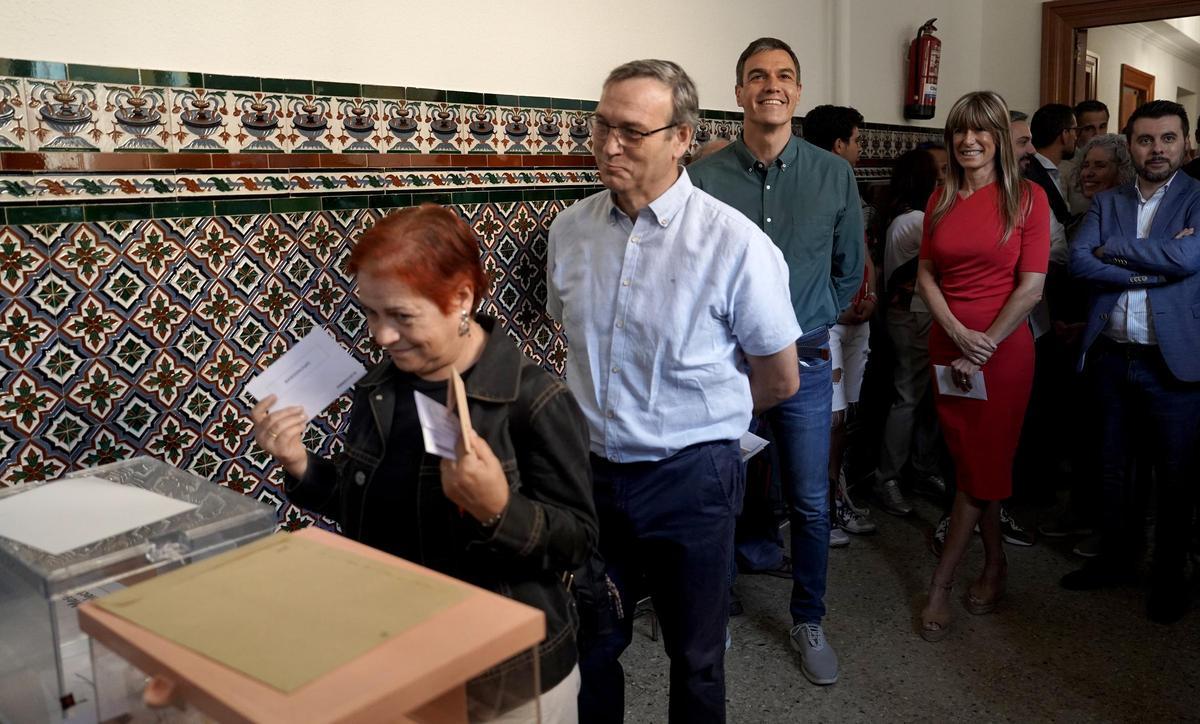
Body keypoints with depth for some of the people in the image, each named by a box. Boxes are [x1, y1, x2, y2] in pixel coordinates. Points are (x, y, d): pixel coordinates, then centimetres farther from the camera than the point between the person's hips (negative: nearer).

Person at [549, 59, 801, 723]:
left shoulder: (735, 244, -16)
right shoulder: (569, 229, -2)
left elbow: (779, 380, -5)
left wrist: (702, 419, 8)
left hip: (690, 479, -3)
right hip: (591, 470, 4)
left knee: (695, 661, 17)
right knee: (589, 650, 18)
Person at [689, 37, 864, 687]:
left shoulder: (834, 175, 1)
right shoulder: (704, 178, -5)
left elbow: (849, 268, 12)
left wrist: (809, 326, 12)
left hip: (804, 361, 1)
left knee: (810, 501, 8)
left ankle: (807, 621, 27)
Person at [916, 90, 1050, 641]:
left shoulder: (1027, 198, -4)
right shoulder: (941, 200, 7)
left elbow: (1031, 287, -10)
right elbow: (926, 276, 5)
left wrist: (983, 347, -13)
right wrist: (958, 334, -10)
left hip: (1004, 348, -4)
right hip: (947, 345, 4)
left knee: (982, 466, -1)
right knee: (971, 463, 10)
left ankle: (940, 585, 9)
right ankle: (994, 563, 29)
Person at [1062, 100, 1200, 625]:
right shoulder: (1107, 202, 8)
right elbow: (1079, 261, -7)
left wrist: (1115, 249, -9)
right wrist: (1151, 266, -16)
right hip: (1110, 357, 4)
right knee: (1112, 468, 15)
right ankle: (1117, 558, 33)